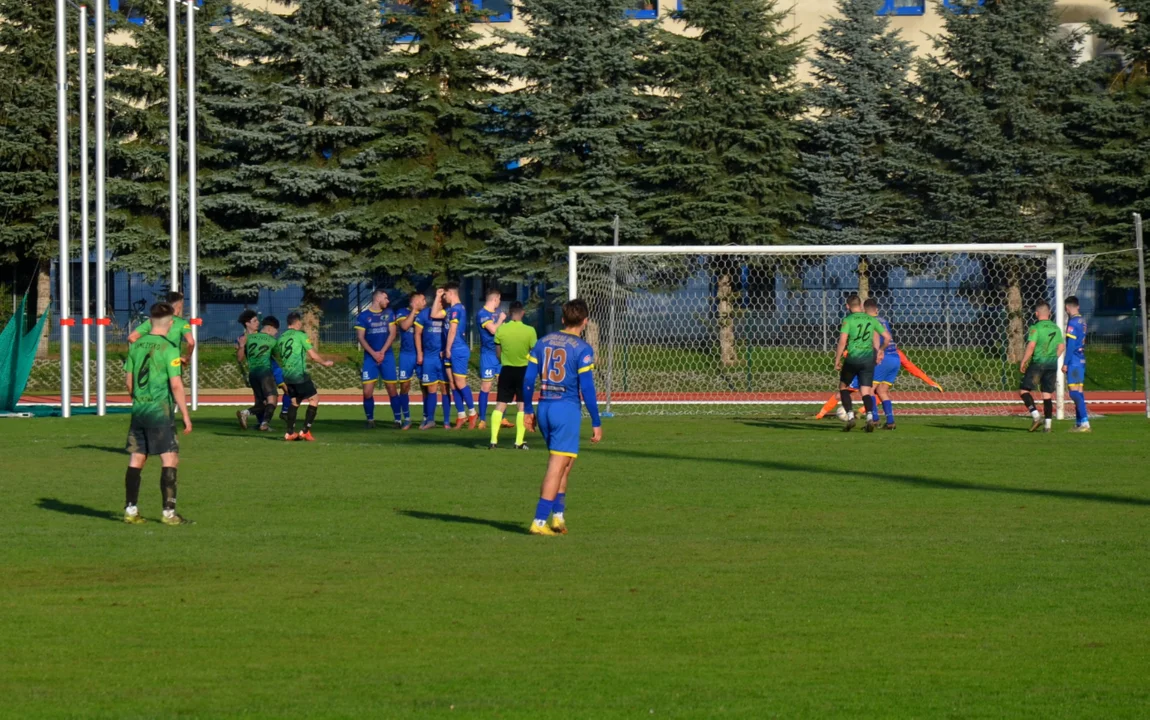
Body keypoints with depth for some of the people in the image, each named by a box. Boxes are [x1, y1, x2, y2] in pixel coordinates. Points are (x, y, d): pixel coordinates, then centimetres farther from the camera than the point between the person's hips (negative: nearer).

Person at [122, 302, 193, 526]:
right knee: (170, 459, -2)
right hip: (160, 411, -6)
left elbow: (129, 381, 13)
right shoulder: (168, 348, -11)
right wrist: (185, 415, -8)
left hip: (138, 409, 6)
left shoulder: (136, 346, 7)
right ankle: (168, 512, -6)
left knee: (136, 459, 9)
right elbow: (176, 385, -14)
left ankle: (131, 510, 11)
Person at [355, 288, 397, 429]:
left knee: (391, 389, -2)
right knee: (367, 391, -8)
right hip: (370, 357, -1)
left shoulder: (388, 314, 9)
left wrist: (382, 352, -8)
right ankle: (370, 420, 5)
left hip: (386, 355, 1)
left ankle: (398, 419, 5)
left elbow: (392, 334, 3)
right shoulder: (363, 316, 2)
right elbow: (360, 337, -2)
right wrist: (374, 353, -12)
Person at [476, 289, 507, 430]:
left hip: (501, 354, 7)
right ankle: (482, 420, 0)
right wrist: (501, 319, -7)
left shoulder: (497, 314, 14)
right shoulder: (482, 314, -10)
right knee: (486, 387, -4)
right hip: (488, 354, -7)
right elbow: (493, 330, -21)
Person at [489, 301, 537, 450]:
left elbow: (497, 354, 3)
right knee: (522, 406, 5)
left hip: (507, 370, 2)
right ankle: (519, 442, 2)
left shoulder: (501, 329, -5)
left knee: (500, 405, 6)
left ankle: (494, 440, -1)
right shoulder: (529, 331, -12)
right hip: (524, 371, -2)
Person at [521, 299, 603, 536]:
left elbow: (528, 379, 9)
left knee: (565, 463, 20)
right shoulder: (582, 349, -8)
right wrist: (596, 423, -5)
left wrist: (527, 411, 18)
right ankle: (539, 521, -7)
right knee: (557, 467, -3)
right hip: (567, 409, -6)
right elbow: (586, 387, -11)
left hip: (544, 407, 6)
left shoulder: (543, 343, 9)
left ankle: (558, 515, 17)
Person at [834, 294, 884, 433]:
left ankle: (850, 417, 3)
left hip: (852, 358, -3)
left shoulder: (848, 320, -4)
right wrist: (880, 351, 28)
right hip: (868, 358, 3)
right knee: (866, 391, 3)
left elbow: (842, 341, -13)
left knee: (843, 387, 16)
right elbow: (887, 337, 13)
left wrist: (837, 360, -5)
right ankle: (870, 417, -20)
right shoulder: (871, 319, 8)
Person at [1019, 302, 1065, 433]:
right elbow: (1062, 346, 13)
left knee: (1024, 390, 3)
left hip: (1038, 363, -6)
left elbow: (1031, 345, -17)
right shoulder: (1056, 328, 9)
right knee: (1048, 394, 8)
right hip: (1052, 363, 6)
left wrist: (1023, 362, -9)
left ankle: (1036, 416, -11)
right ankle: (1048, 425, 4)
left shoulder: (1036, 328, -9)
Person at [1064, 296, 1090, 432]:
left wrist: (1066, 363, -14)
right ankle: (1079, 423, 16)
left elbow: (1070, 345, -17)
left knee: (1075, 392, -11)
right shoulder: (1082, 321, 12)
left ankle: (1085, 422, -18)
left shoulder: (1073, 322, -14)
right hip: (1082, 360, 9)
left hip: (1074, 361, -9)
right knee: (1078, 392, 12)